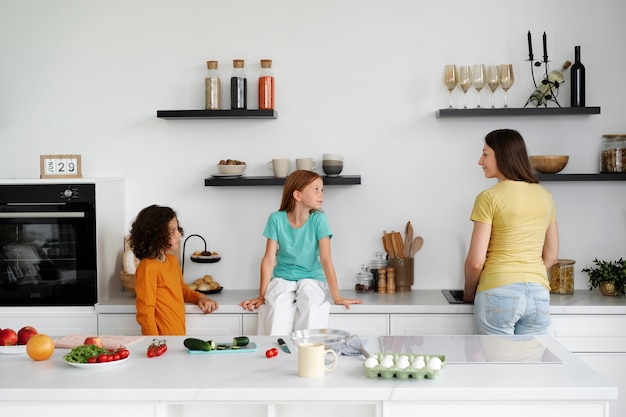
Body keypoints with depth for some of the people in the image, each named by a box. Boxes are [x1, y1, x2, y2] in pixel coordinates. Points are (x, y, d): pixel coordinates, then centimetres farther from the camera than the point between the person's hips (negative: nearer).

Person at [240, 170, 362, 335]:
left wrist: (337, 297, -18)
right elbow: (269, 259, -7)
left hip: (311, 278, 0)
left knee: (311, 304, -31)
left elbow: (326, 260, -13)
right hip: (282, 278, 0)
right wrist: (262, 296, -11)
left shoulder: (318, 219, -9)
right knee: (277, 305, -31)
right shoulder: (277, 219, -8)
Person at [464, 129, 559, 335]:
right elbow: (551, 256, 15)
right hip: (538, 294, 5)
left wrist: (468, 293, 8)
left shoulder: (489, 198, -7)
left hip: (498, 295, -5)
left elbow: (475, 261, -8)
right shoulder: (544, 196, 9)